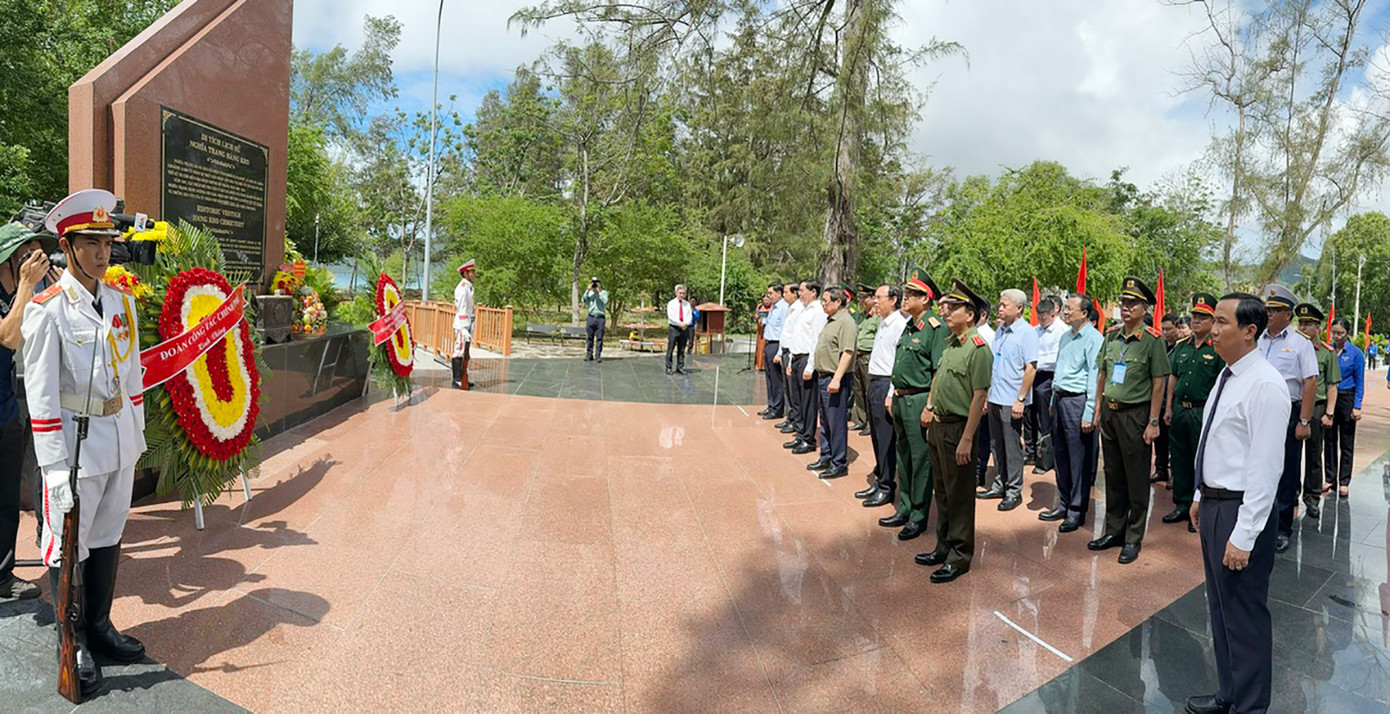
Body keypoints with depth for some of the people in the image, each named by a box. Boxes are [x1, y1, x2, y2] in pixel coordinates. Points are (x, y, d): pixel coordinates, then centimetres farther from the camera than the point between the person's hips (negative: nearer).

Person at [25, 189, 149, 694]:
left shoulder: (122, 302, 6)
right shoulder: (47, 309, -11)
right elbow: (41, 396, -13)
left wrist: (138, 434, 13)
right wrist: (55, 466, -15)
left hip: (122, 441, 6)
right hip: (76, 442, -5)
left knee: (108, 537, 16)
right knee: (68, 545, 6)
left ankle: (99, 627, 32)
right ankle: (71, 644, 21)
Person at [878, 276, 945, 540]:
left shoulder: (935, 328, -14)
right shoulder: (908, 326, 13)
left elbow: (939, 372, -18)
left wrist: (930, 407, -21)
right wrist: (892, 395, 18)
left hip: (919, 400, -9)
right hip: (900, 399, 9)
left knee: (920, 459, 0)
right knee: (903, 456, 16)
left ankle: (919, 517, 10)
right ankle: (905, 509, 28)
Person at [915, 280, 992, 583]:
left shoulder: (978, 348, -17)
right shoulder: (950, 342, 10)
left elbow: (979, 396, -20)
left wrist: (967, 439, -22)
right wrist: (929, 407, 12)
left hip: (957, 427, -9)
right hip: (938, 424, 9)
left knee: (959, 495, 2)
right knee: (942, 491, 18)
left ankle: (960, 557, 13)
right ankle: (944, 547, 31)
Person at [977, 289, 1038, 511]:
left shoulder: (1027, 333, -10)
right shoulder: (999, 332, 13)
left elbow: (1031, 368, -15)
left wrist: (1020, 399, -19)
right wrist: (986, 393, 15)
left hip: (1011, 401, -7)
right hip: (994, 399, 7)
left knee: (1012, 447, 0)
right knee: (997, 445, 13)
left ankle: (1014, 491, 9)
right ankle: (999, 485, 24)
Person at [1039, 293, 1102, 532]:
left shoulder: (1094, 339, -13)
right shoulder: (1066, 336, 14)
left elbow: (1094, 379, -15)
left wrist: (1089, 414, -18)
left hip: (1078, 401, -8)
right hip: (1060, 398, 8)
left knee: (1079, 459, 0)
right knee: (1060, 455, 14)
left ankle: (1077, 512, 9)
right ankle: (1064, 505, 26)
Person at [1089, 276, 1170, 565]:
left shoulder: (1152, 339, -10)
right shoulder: (1111, 336, 7)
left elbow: (1158, 383, -11)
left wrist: (1153, 422, -13)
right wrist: (1098, 409, 11)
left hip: (1135, 415, -6)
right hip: (1109, 412, 6)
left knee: (1136, 480, 3)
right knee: (1113, 476, 15)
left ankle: (1134, 538, 14)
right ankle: (1114, 530, 27)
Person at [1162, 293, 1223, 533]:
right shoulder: (1181, 346, 11)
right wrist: (1168, 407, 13)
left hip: (1203, 412, -6)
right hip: (1180, 410, 6)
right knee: (1179, 460, 12)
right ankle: (1182, 505, 23)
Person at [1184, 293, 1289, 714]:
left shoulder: (1265, 385, -20)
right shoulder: (1227, 375, 9)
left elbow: (1265, 467, -22)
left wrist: (1243, 536, -22)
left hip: (1241, 510, -10)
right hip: (1213, 503, 10)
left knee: (1245, 615, 4)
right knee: (1219, 606, 21)